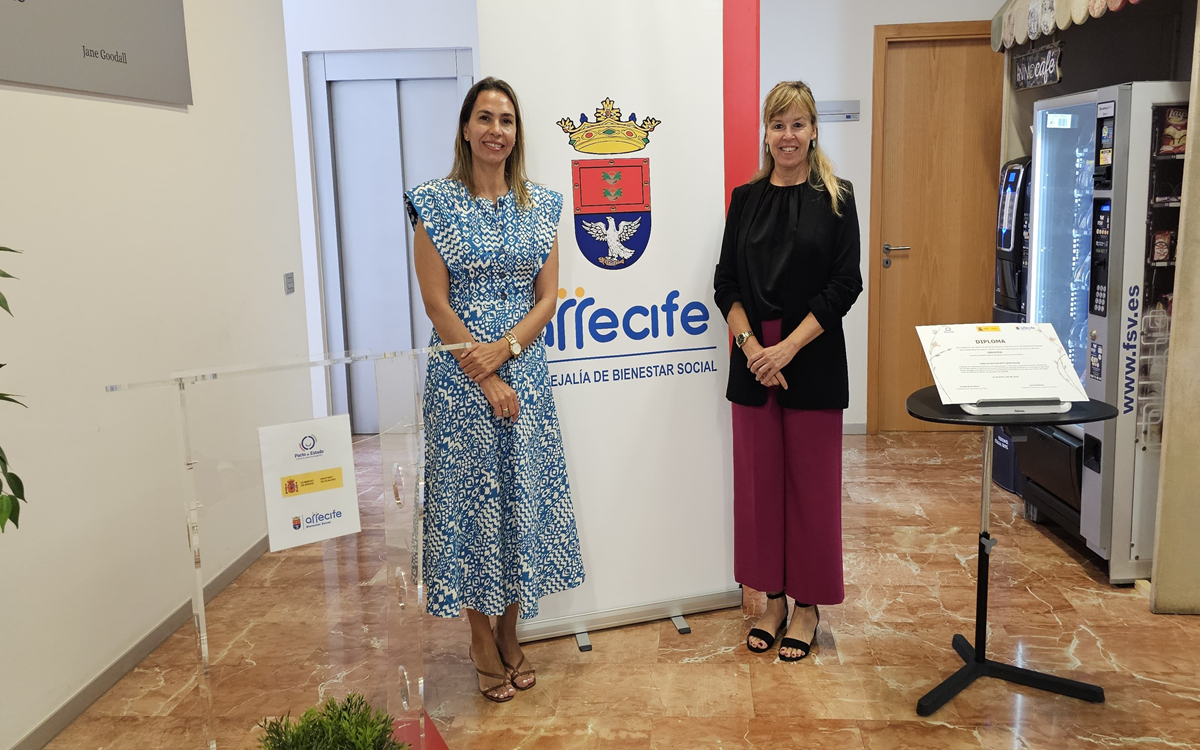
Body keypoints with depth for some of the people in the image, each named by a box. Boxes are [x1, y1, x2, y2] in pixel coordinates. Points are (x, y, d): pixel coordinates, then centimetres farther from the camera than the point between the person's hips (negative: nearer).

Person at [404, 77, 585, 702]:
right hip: (460, 379, -3)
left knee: (522, 496, 9)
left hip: (525, 371, 4)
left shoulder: (541, 205, 7)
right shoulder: (435, 203, -4)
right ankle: (483, 644, 20)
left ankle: (510, 635, 27)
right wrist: (488, 383, -13)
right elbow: (437, 303, -8)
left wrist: (503, 348, -13)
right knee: (470, 494, 4)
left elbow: (548, 296, 3)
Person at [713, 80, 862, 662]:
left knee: (811, 481, 4)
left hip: (812, 360, -3)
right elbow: (727, 283, 5)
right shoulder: (746, 199, 8)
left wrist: (788, 346, -14)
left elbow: (844, 285, -6)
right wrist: (750, 344, -10)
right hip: (753, 360, 3)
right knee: (760, 480, 8)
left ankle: (808, 604, 20)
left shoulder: (835, 199, 0)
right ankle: (773, 598, 24)